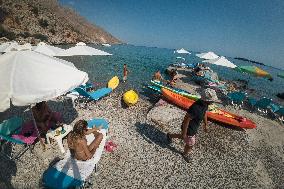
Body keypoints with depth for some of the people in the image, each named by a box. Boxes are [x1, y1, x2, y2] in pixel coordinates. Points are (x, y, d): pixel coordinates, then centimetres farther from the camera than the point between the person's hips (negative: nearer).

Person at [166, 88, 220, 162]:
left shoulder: (205, 103, -12)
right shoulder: (195, 108, -39)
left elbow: (204, 113, 9)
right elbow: (186, 120, -29)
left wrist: (205, 124, 21)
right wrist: (184, 133, -19)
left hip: (194, 127, 8)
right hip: (189, 129, -8)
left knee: (184, 137, 31)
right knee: (190, 144, 17)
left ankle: (170, 136, 53)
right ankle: (185, 154, 50)